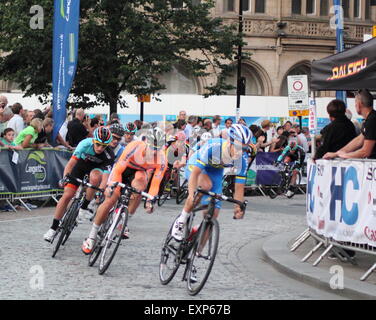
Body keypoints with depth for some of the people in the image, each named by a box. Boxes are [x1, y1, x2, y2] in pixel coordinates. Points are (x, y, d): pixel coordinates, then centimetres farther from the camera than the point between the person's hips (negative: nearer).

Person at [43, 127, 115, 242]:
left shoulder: (109, 155, -33)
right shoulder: (85, 144, -33)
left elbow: (105, 177, -39)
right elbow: (71, 162, -32)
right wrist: (65, 178, -46)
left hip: (97, 167, -1)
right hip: (82, 163, 1)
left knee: (95, 177, -38)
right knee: (67, 195, -8)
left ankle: (84, 208, -18)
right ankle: (54, 227, 5)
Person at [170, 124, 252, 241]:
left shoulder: (243, 159, -26)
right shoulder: (212, 146, -39)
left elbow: (239, 187, -17)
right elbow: (195, 172, -41)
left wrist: (238, 207, -28)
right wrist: (191, 194, -54)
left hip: (215, 173, 4)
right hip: (196, 166, -4)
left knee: (212, 215, -5)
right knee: (205, 184, -38)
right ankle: (181, 220, -21)